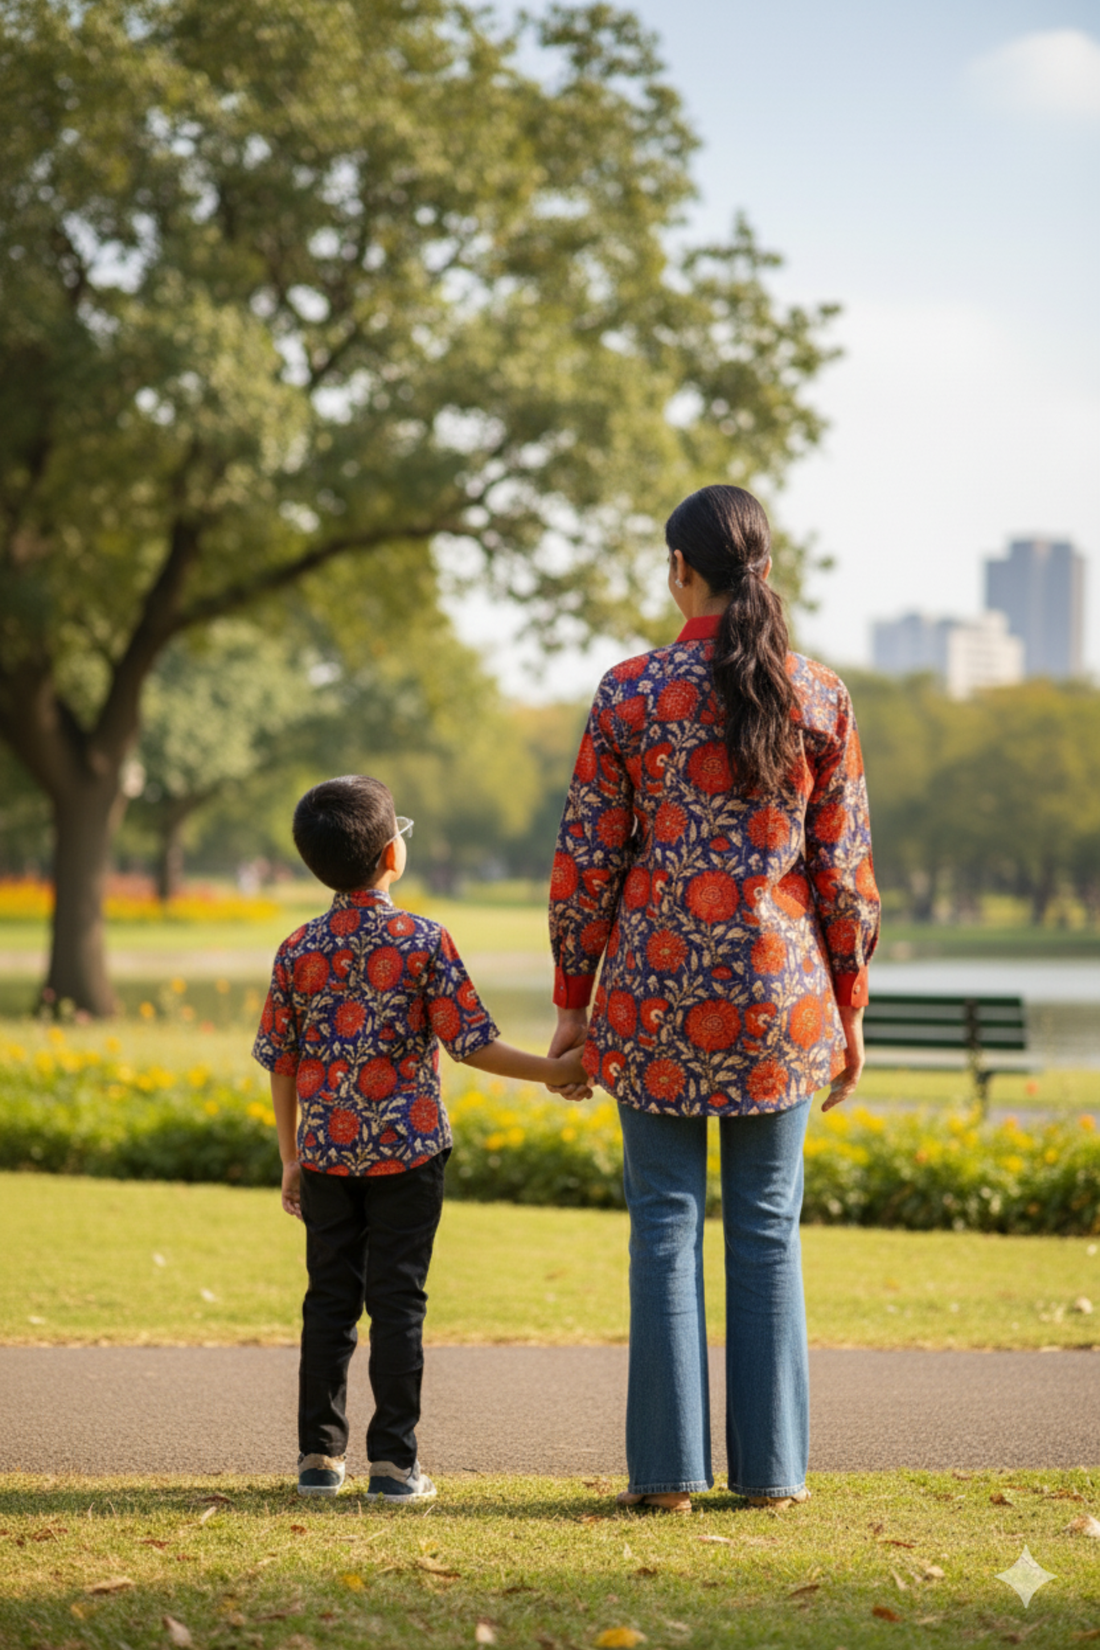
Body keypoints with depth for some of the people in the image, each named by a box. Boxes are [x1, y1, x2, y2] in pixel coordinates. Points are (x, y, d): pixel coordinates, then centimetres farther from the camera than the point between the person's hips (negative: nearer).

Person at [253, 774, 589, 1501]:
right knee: (397, 1300, 2)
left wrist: (292, 1158, 14)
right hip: (407, 1146, -3)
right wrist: (555, 1071, 0)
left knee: (330, 1299, 10)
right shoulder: (423, 942, -9)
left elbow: (281, 1062, 5)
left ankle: (320, 1454, 14)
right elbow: (471, 1043, -10)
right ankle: (394, 1461, 4)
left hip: (328, 1148, 3)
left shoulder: (298, 951, 1)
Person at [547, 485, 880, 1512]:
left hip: (658, 996, -1)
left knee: (666, 1224, 6)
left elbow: (586, 861, -2)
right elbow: (844, 867, 2)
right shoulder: (820, 698, -1)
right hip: (779, 996, 1)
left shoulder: (630, 695, -5)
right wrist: (848, 1006, 11)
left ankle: (668, 1467, 7)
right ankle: (770, 1467, 13)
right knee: (767, 1229, 9)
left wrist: (572, 999, 8)